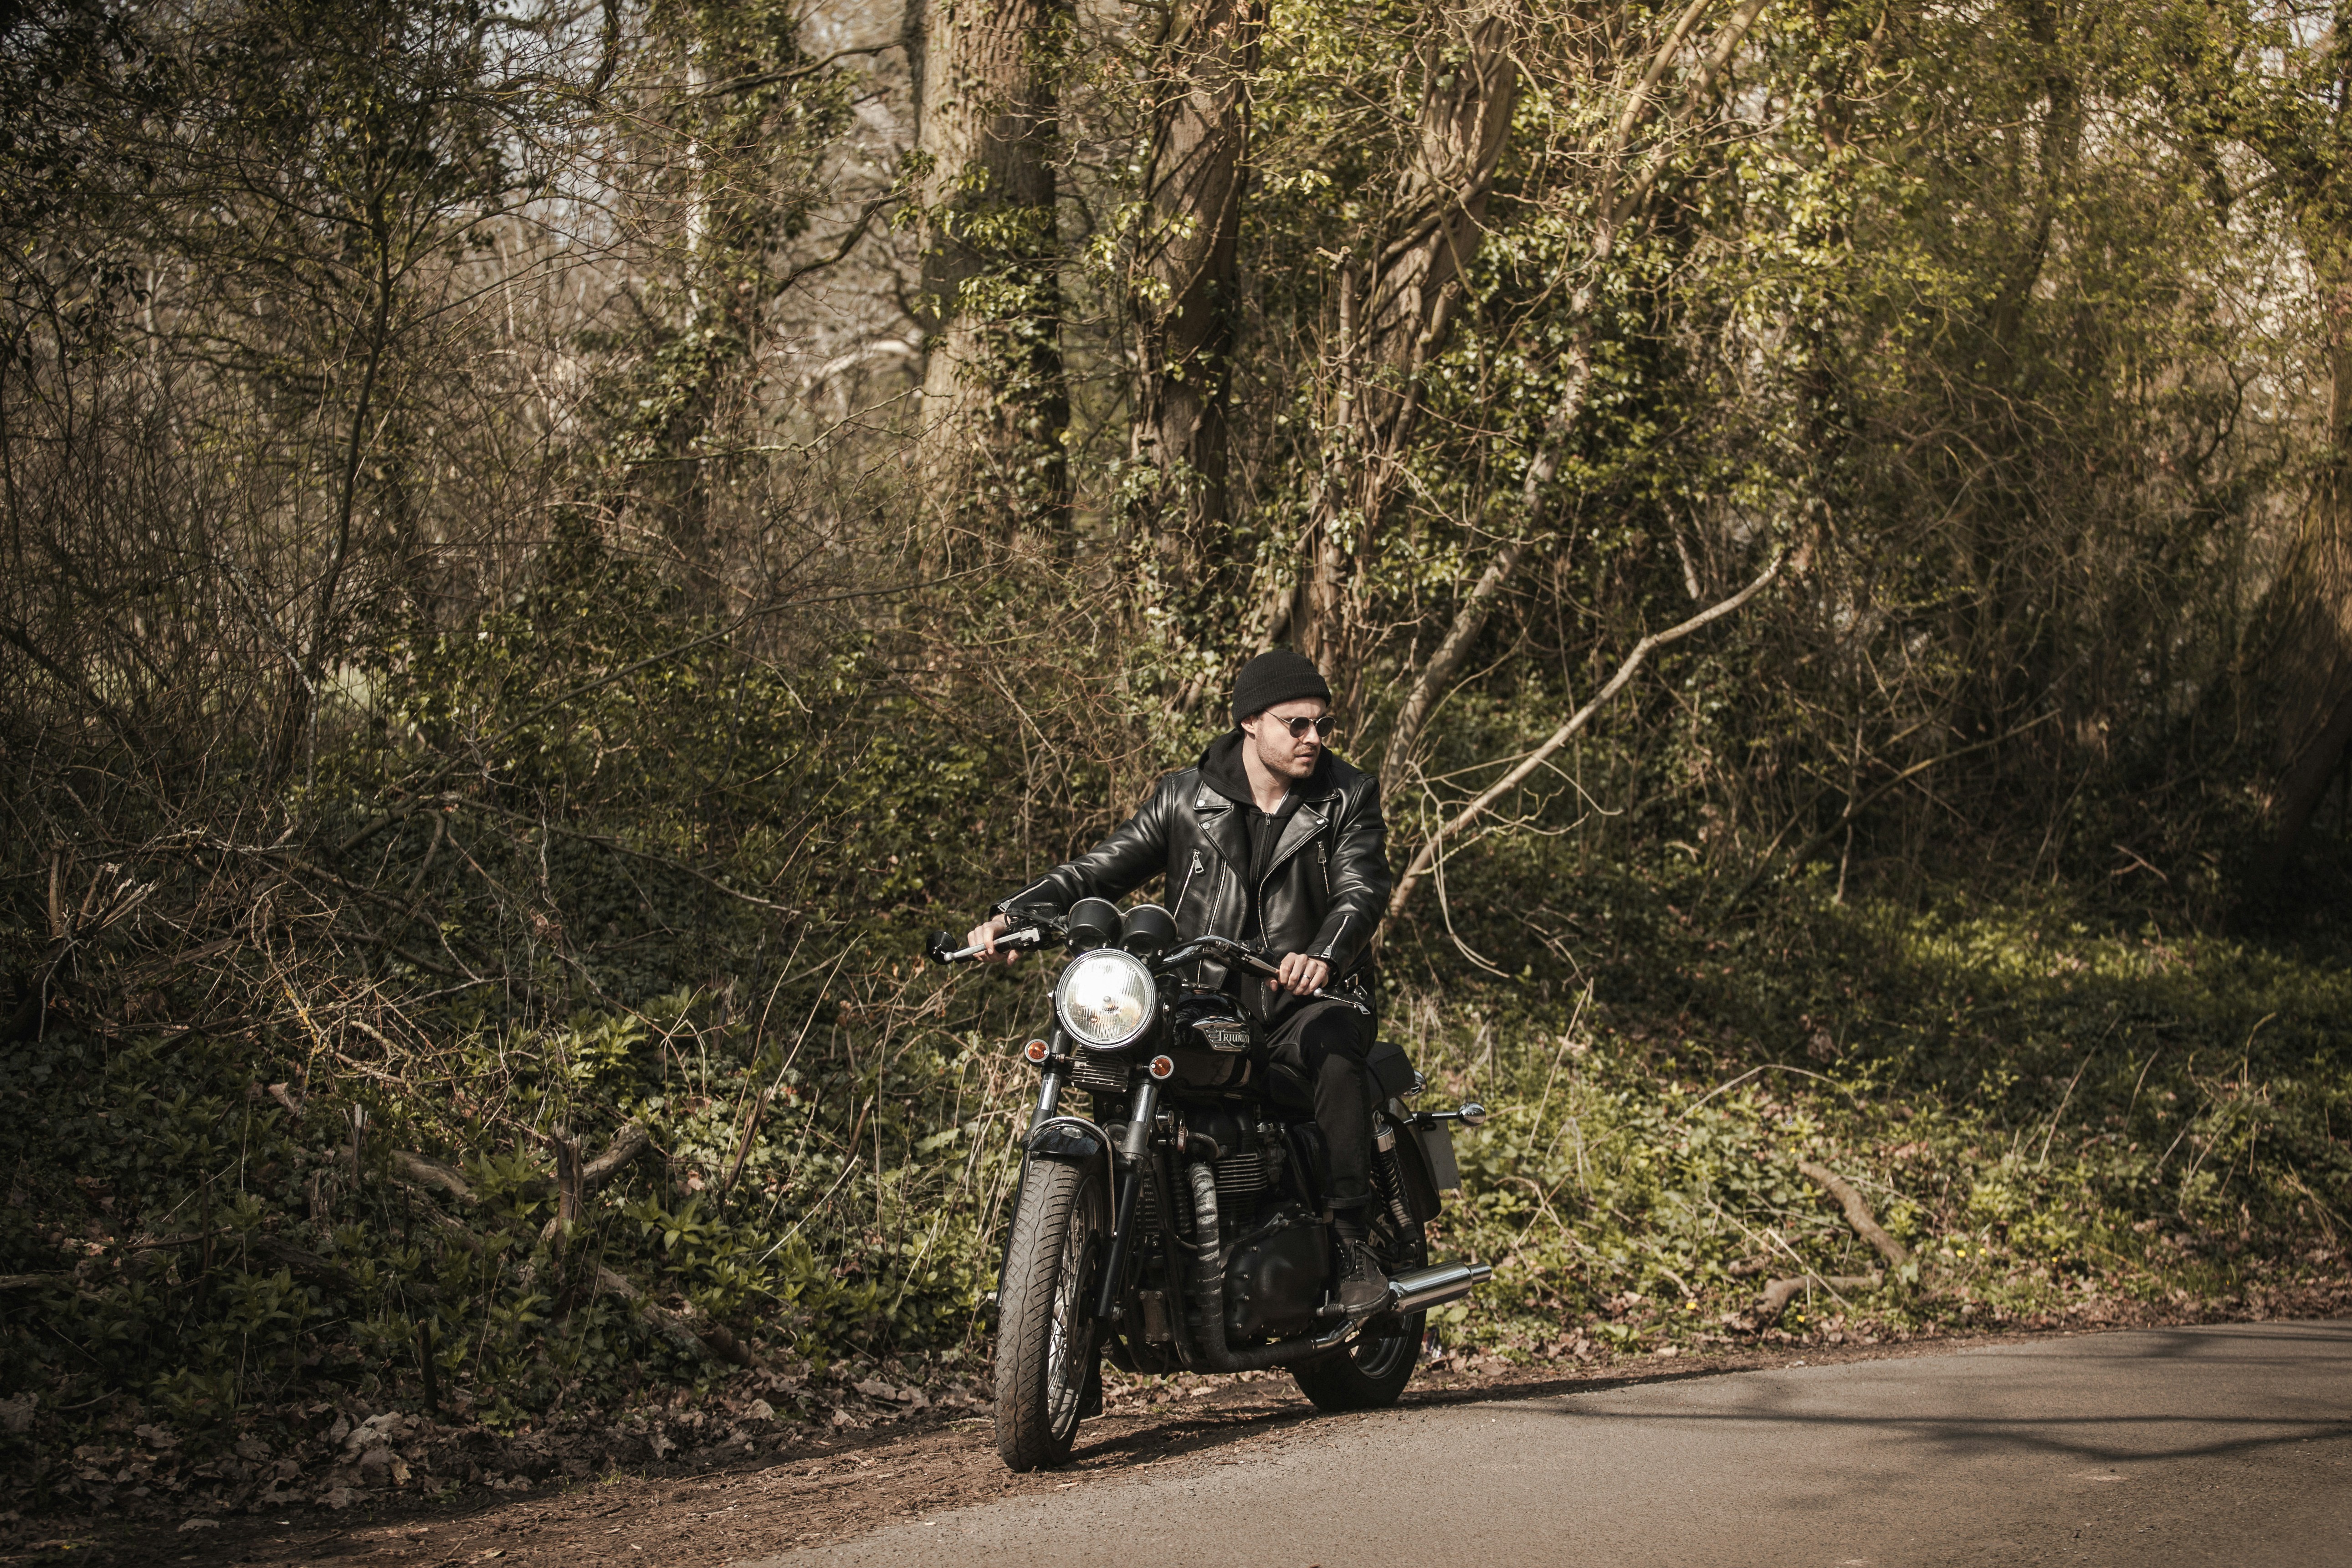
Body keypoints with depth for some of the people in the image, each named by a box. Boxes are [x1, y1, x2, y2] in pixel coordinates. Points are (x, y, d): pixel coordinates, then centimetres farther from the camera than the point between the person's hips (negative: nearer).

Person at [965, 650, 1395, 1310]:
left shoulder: (1349, 798, 3)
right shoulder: (1185, 799, 8)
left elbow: (1363, 890, -13)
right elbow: (1100, 869, 6)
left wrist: (1324, 956, -37)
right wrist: (1012, 915, -12)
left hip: (1308, 1003, -2)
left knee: (1336, 1058, -36)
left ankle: (1352, 1243, -30)